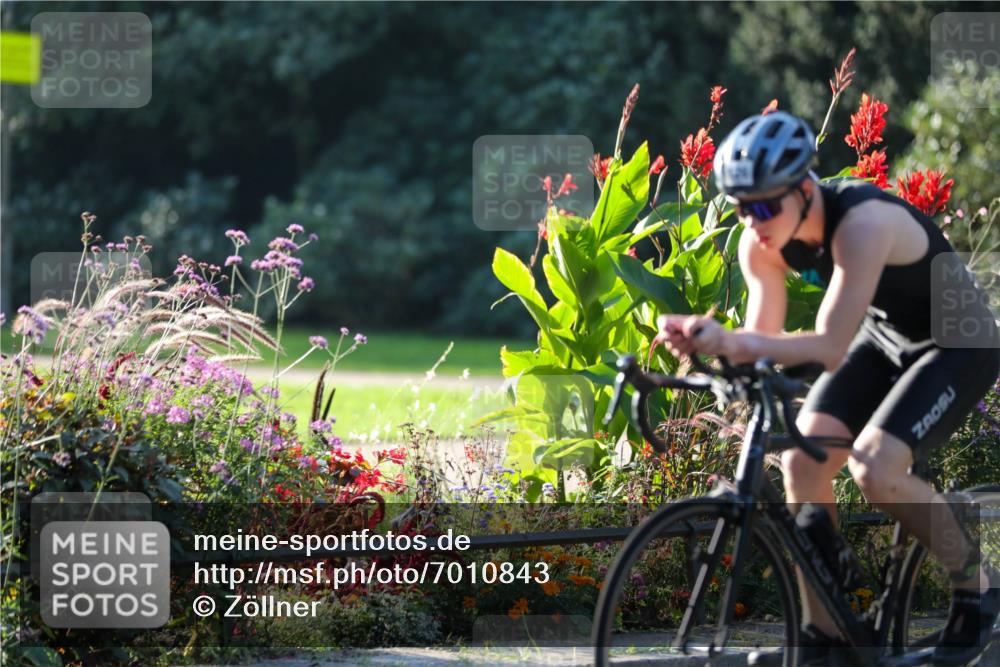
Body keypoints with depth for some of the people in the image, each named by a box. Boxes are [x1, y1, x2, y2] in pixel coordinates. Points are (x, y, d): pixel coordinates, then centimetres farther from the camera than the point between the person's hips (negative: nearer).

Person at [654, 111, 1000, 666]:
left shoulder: (861, 223, -36)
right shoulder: (763, 242, -14)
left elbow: (829, 348, -39)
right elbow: (763, 339, -12)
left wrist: (729, 341, -49)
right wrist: (705, 339, -33)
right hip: (885, 339, 7)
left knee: (873, 468, -25)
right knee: (801, 461, -11)